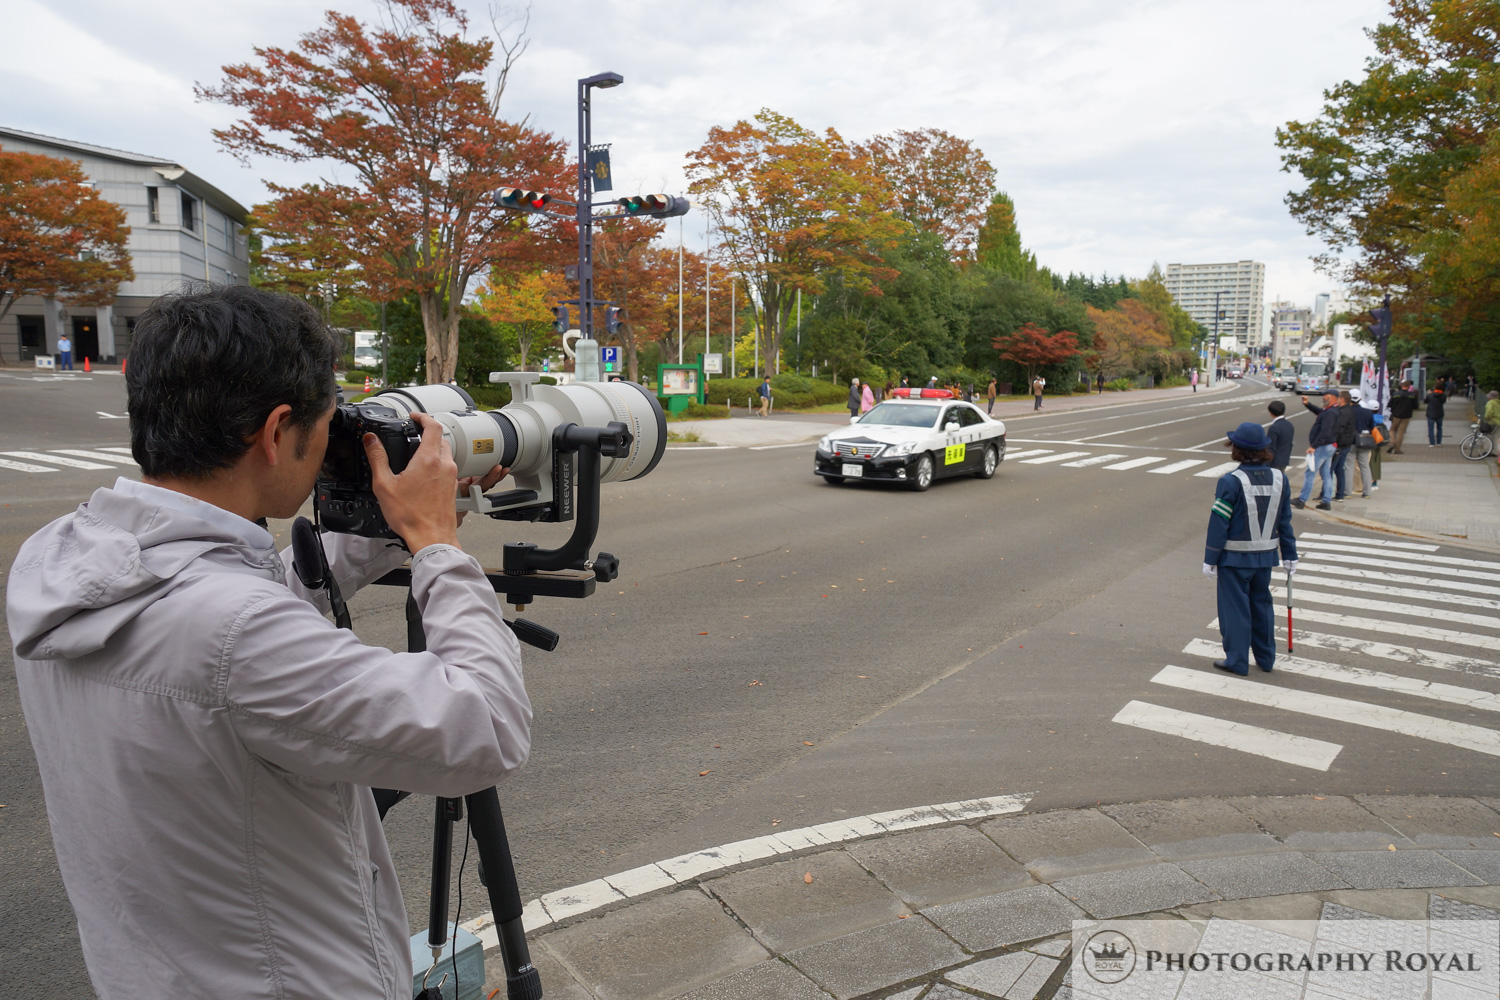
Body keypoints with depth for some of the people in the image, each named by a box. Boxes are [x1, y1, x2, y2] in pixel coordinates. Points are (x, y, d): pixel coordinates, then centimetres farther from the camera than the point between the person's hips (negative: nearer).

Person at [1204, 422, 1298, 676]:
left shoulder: (1230, 482, -18)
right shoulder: (1279, 479, -1)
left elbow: (1219, 524, -15)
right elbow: (1285, 521, 7)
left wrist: (1210, 560, -7)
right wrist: (1290, 556, 15)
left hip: (1234, 559, -5)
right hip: (1266, 556, 5)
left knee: (1235, 608, 6)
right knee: (1262, 605, 19)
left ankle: (1237, 661, 14)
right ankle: (1266, 658, 28)